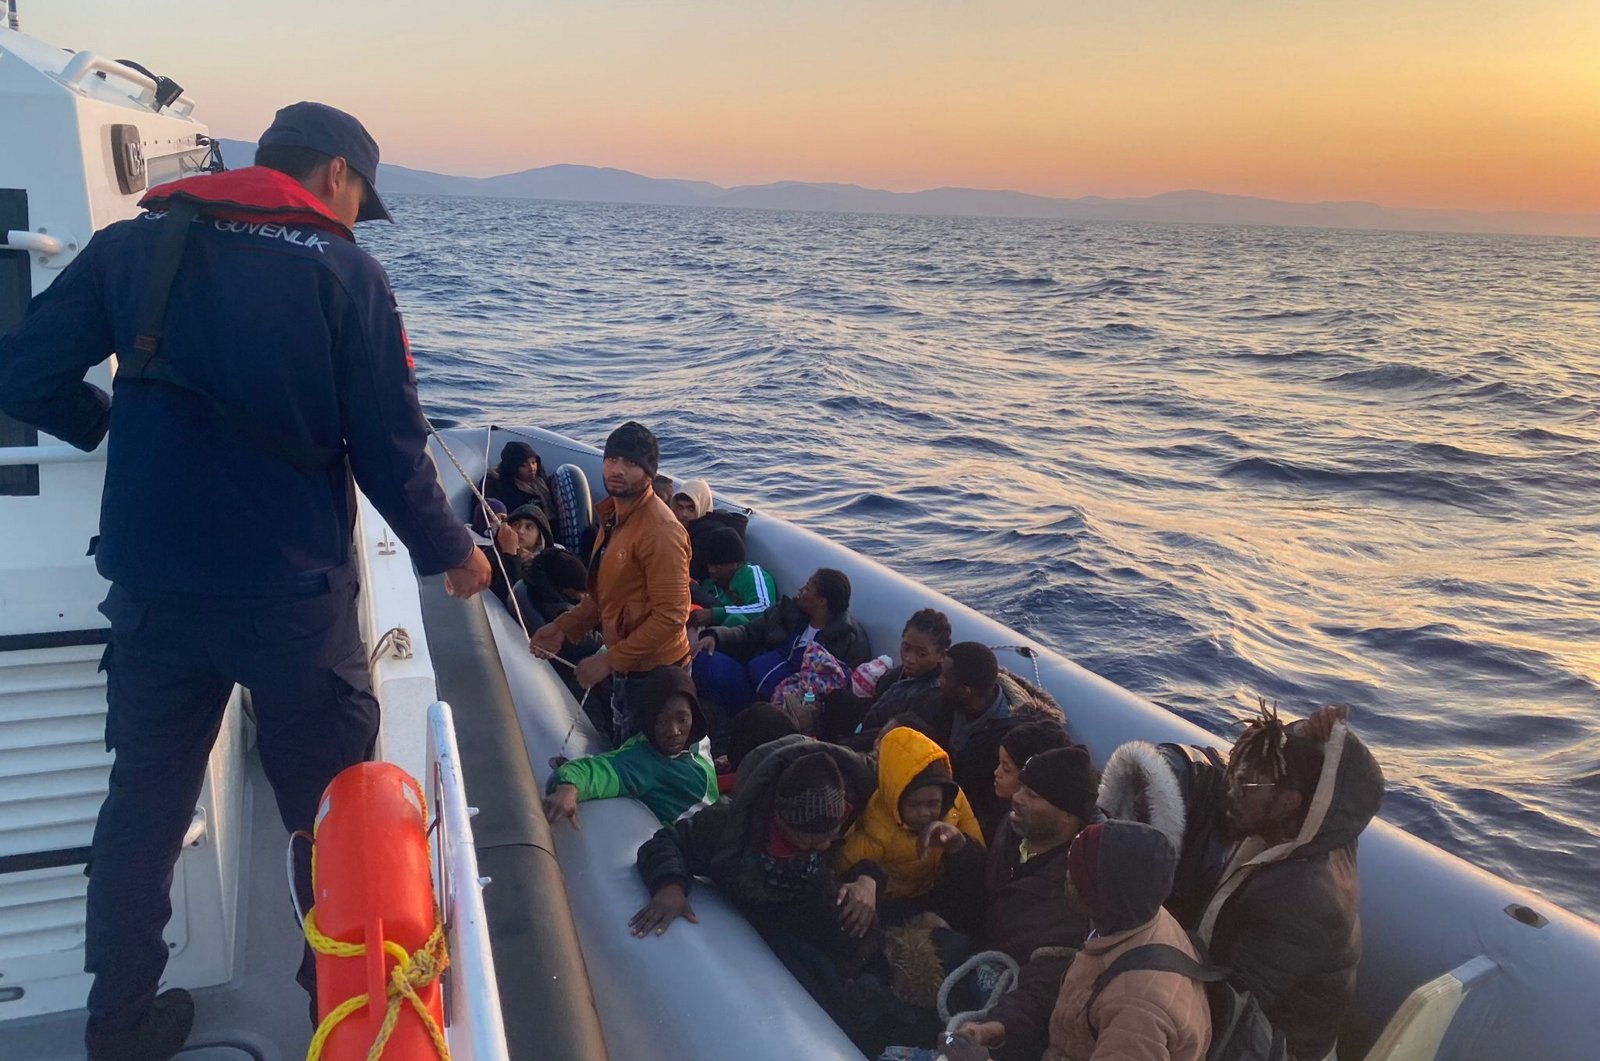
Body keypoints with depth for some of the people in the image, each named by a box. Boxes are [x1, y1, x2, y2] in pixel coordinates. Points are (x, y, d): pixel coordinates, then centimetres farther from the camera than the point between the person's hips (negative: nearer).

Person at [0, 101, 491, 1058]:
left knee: (145, 801, 18)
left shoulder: (135, 245, 4)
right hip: (293, 597, -3)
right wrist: (450, 553, 6)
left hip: (153, 591, 4)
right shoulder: (346, 273, -6)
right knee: (334, 802, 14)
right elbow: (391, 452, -8)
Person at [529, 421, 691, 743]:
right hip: (625, 666, 9)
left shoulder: (659, 531, -24)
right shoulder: (613, 515, 6)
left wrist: (609, 661, -22)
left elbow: (670, 616, -26)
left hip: (652, 672, -9)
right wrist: (565, 628, 7)